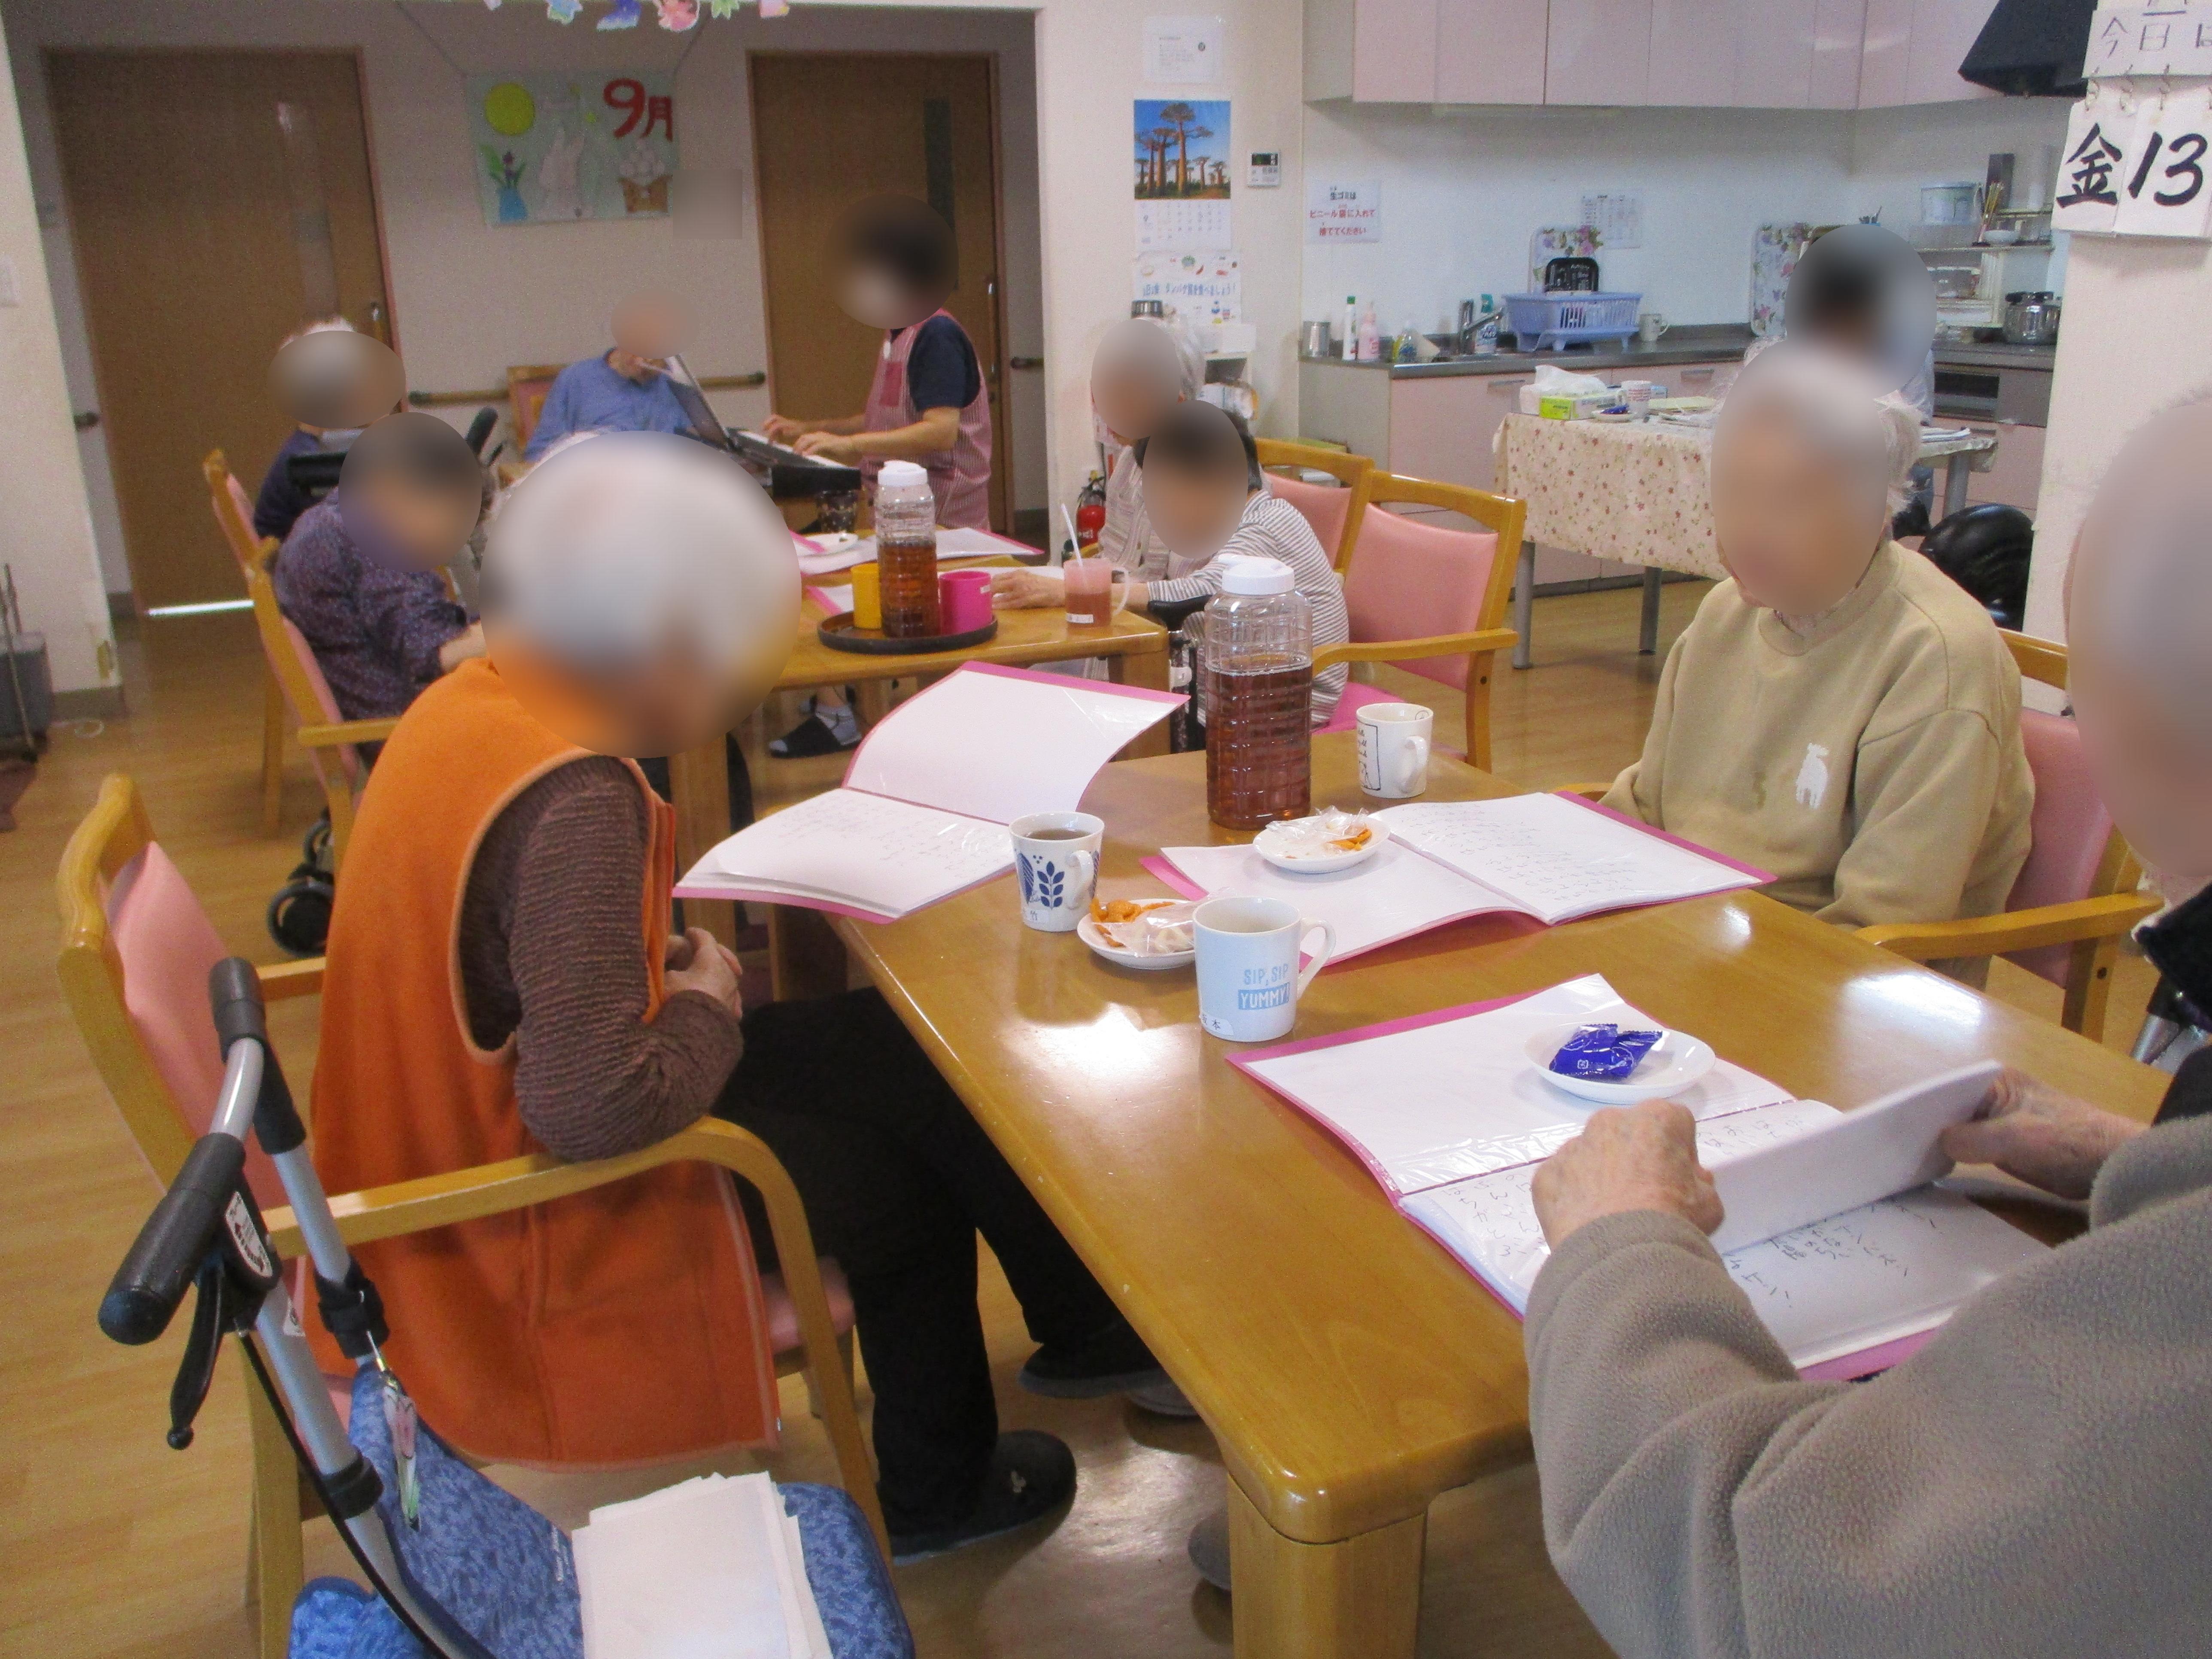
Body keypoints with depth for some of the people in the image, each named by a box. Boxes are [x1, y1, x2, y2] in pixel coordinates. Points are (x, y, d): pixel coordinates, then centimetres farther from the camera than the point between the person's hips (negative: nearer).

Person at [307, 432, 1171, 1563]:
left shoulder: (474, 700, -2)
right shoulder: (574, 800, -31)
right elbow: (593, 1108, -36)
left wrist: (669, 968, -3)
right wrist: (708, 1011, -17)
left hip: (470, 1132, 9)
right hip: (533, 1213, -9)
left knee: (906, 1053, 10)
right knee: (904, 1170, 6)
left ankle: (1092, 1327, 26)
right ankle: (937, 1491, 31)